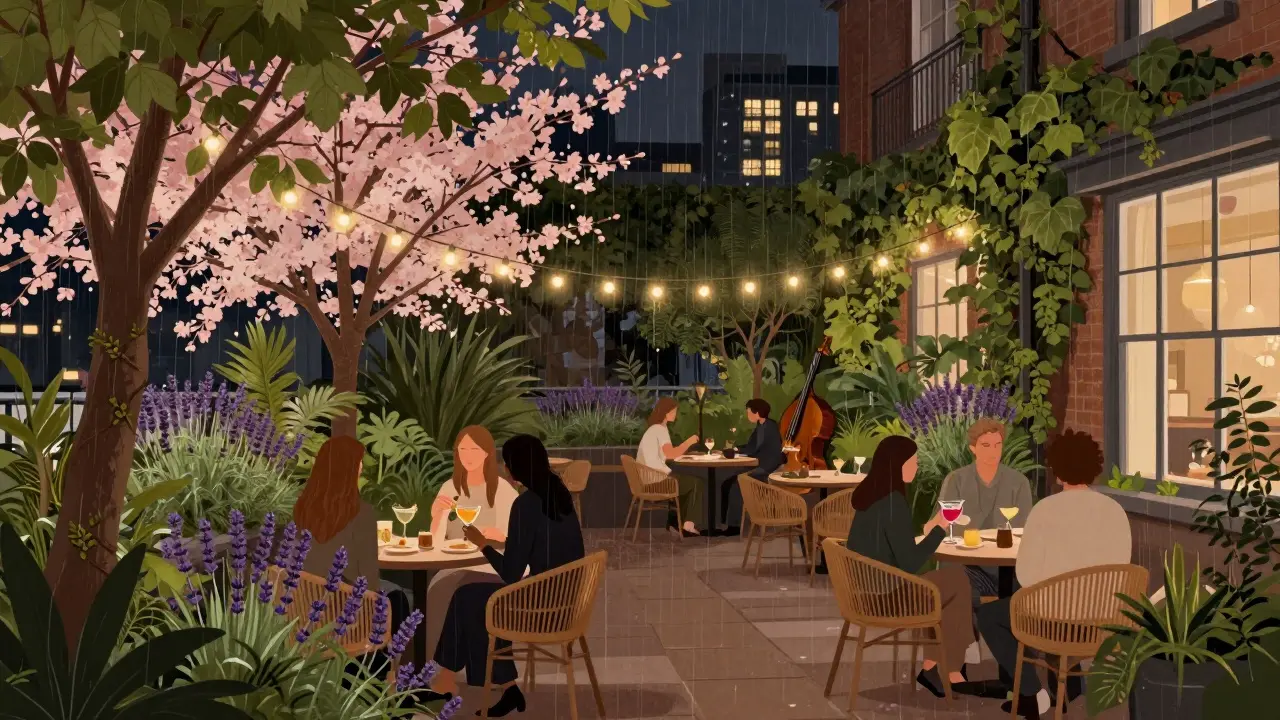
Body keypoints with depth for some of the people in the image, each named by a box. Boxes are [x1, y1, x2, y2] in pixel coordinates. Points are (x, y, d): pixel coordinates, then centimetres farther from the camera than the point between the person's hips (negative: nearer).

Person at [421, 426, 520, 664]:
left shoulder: (503, 490, -7)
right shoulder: (450, 488, 4)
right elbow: (435, 543, -3)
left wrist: (501, 537, -30)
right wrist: (436, 515, -23)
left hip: (497, 571, -4)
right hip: (458, 568, 4)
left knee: (443, 594, -29)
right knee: (431, 591, -28)